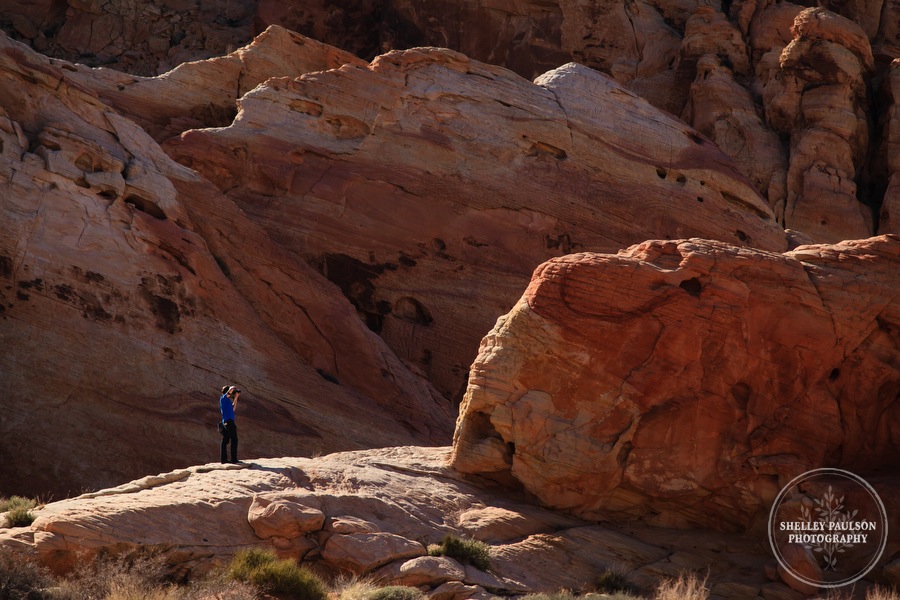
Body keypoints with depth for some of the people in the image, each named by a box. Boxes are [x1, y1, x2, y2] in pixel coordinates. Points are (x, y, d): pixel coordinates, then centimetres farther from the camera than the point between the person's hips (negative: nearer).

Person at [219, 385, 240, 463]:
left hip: (225, 422, 10)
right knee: (234, 440, -8)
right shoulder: (223, 398, -6)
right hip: (229, 421, -10)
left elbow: (233, 409, 29)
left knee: (225, 441, 7)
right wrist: (235, 388, 4)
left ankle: (224, 459, 7)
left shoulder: (227, 400, 20)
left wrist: (236, 398, 26)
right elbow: (231, 388, -19)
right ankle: (234, 459, -10)